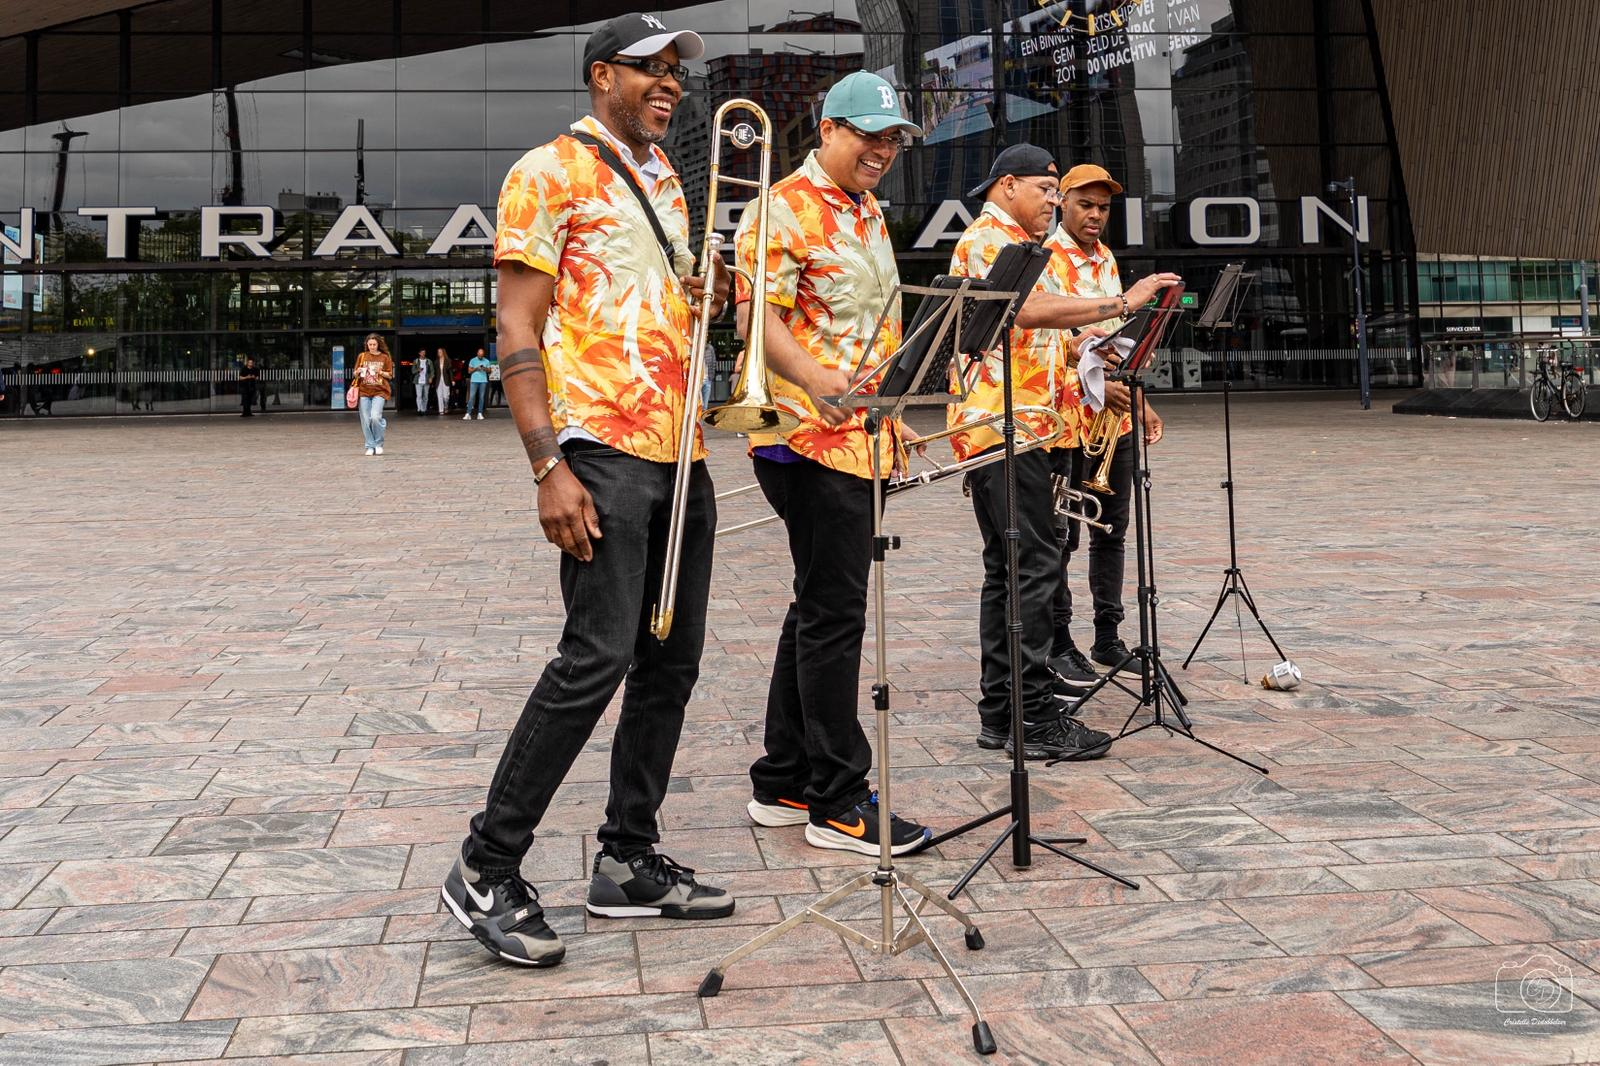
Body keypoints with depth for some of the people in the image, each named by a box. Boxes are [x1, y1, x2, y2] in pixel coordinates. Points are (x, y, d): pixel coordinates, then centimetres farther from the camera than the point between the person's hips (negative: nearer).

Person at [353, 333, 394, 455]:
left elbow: (390, 376, 7)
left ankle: (379, 444, 1)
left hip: (379, 391, -2)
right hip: (364, 391, 2)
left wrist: (380, 372, -11)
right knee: (366, 420, -2)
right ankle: (370, 446, 9)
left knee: (375, 417, -18)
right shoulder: (362, 356, 10)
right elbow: (355, 375, 15)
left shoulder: (384, 357, 6)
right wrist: (357, 373, -8)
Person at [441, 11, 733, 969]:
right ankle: (487, 872, -2)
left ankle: (629, 861, 19)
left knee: (672, 659, 8)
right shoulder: (551, 172, -4)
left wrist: (710, 293, 9)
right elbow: (518, 331, -10)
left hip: (679, 453, 9)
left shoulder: (664, 177, 21)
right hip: (603, 449, -8)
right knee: (597, 656, -14)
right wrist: (551, 467, -19)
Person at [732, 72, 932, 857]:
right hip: (807, 437, -10)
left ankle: (782, 784, 21)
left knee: (820, 610, 12)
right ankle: (836, 801, 0)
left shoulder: (869, 215, 20)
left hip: (855, 437, 10)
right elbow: (757, 315, -17)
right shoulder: (785, 210, -8)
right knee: (834, 614, -8)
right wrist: (816, 380, -32)